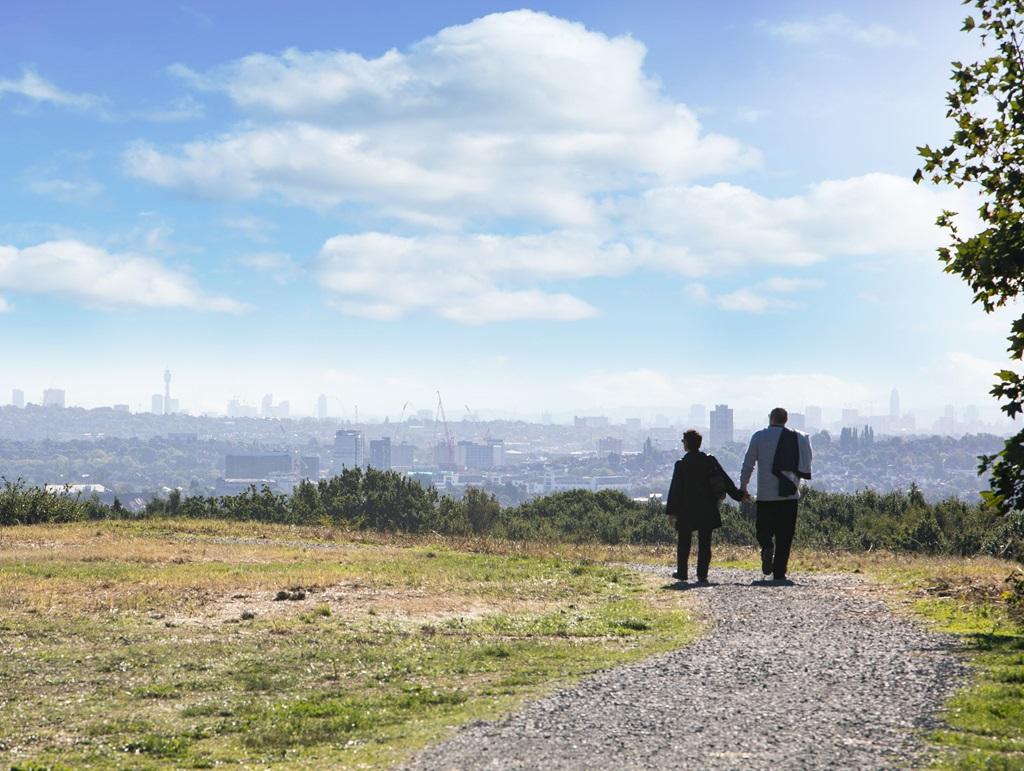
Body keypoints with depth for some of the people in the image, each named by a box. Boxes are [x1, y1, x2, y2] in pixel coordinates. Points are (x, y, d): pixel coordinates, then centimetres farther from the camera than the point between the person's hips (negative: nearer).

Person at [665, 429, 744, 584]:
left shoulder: (681, 464, -9)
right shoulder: (710, 460, 0)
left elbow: (675, 489, -9)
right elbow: (725, 480, 5)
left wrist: (672, 511, -6)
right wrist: (738, 495, 16)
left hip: (687, 510, -2)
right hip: (707, 510, 2)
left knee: (684, 542, 13)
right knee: (704, 543, 4)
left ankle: (682, 572, 17)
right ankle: (702, 575, -1)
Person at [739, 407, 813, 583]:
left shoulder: (759, 436, 0)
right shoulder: (798, 438, 4)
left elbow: (748, 463, 2)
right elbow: (807, 463, 6)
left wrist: (743, 486, 12)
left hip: (765, 494, -1)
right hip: (790, 494, 1)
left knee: (764, 529, 10)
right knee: (785, 535, 5)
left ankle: (767, 547, -22)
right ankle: (779, 572, 2)